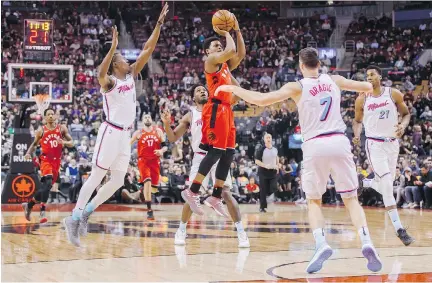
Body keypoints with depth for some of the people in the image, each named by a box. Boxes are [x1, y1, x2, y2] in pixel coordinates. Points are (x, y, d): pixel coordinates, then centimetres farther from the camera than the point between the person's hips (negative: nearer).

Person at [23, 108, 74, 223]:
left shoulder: (62, 128, 3)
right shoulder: (41, 130, 1)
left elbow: (71, 143, 2)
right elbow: (34, 144, 14)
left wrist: (64, 142, -19)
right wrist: (29, 153, -4)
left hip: (57, 161, 4)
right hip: (46, 159, -4)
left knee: (45, 187, 10)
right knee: (48, 183, -27)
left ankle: (29, 205, 31)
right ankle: (43, 211, -28)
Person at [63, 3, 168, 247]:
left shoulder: (132, 75, 10)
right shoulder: (109, 81, -9)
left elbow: (148, 49, 6)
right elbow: (101, 73, -35)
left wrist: (160, 23, 0)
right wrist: (113, 47, -45)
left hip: (125, 135, 7)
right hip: (111, 133, -7)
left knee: (118, 182, 9)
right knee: (96, 178, -6)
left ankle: (86, 213, 20)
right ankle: (74, 219, 0)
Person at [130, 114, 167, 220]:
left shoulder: (158, 131, 7)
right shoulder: (138, 133, 3)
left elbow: (165, 145, 6)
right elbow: (128, 144, 7)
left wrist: (162, 151, -15)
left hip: (155, 160, 3)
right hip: (143, 160, -3)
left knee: (153, 185, 8)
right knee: (147, 181, -23)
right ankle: (149, 210, -24)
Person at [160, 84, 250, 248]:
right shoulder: (190, 116, 9)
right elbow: (173, 138, 9)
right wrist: (166, 124, -9)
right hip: (200, 158, 1)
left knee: (226, 193, -10)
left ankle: (241, 232, -8)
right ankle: (181, 231, 18)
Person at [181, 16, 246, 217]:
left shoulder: (225, 65, 23)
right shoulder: (210, 61, -2)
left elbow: (240, 54, 20)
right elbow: (231, 50, -16)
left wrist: (237, 30, 17)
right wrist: (225, 33, 0)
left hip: (226, 110, 9)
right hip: (216, 109, -9)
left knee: (228, 154, 6)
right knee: (215, 152, -14)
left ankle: (216, 197, 9)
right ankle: (192, 191, -10)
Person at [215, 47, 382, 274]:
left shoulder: (297, 87, 1)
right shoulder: (334, 80, 12)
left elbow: (261, 100, -8)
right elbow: (368, 87, 25)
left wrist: (232, 88, 5)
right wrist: (367, 86, 50)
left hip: (315, 146, -2)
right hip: (339, 142, 2)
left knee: (313, 201, 14)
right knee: (351, 199, 10)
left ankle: (321, 244, -9)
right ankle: (366, 243, -12)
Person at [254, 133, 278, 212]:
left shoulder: (275, 149, 3)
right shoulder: (261, 149, -12)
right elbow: (256, 161, -15)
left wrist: (277, 165, 13)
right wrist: (265, 165, -27)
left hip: (273, 171, 4)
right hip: (263, 172, -4)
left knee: (274, 189, -6)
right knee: (263, 191, 0)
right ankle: (262, 207, 10)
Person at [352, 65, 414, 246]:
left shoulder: (394, 94, -3)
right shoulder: (362, 99, -2)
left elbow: (406, 114, 7)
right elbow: (357, 121, 11)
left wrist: (403, 125, -14)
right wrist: (357, 135, -8)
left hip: (392, 143, 3)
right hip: (374, 144, -3)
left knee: (386, 186, 13)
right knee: (387, 185, -18)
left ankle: (367, 183, 50)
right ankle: (399, 229, -17)